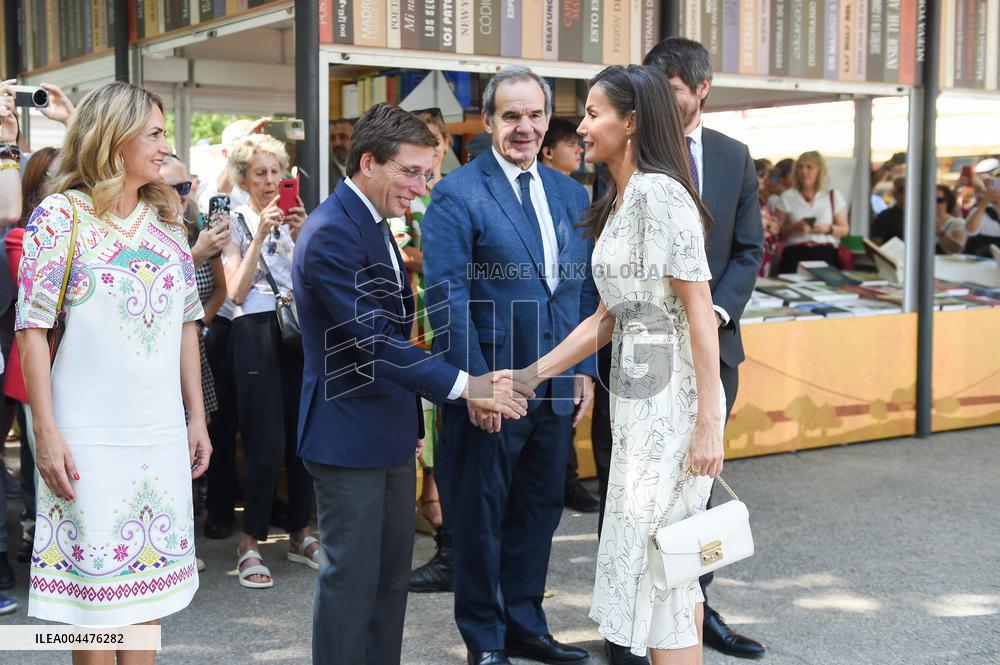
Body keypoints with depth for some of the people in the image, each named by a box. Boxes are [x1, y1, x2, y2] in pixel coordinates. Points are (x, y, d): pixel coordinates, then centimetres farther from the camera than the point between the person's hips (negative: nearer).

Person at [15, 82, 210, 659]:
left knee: (147, 572, 11)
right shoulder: (61, 216, -5)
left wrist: (197, 417, 11)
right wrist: (47, 433, -13)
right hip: (89, 434, -5)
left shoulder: (166, 220, 11)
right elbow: (33, 329, -8)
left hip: (162, 435, 5)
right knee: (94, 574, 3)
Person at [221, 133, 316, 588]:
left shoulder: (293, 218, 13)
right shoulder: (236, 223, 3)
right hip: (257, 333, -4)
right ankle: (250, 542, 7)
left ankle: (299, 534, 20)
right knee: (267, 445, -8)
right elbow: (236, 293, -7)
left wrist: (300, 237, -7)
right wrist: (260, 236, -12)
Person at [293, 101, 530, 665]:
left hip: (390, 431, 10)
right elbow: (375, 341, -25)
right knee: (353, 575, 0)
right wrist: (464, 385, -26)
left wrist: (413, 418, 19)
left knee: (392, 572, 15)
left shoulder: (375, 225, 13)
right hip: (350, 435, -10)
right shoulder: (332, 234, -19)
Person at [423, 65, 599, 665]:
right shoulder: (458, 194, -9)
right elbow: (447, 295, -14)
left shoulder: (572, 195, 10)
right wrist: (474, 381, -19)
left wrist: (585, 369, 6)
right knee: (482, 515, 8)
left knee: (541, 508, 15)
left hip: (556, 389, 6)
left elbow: (585, 289, 13)